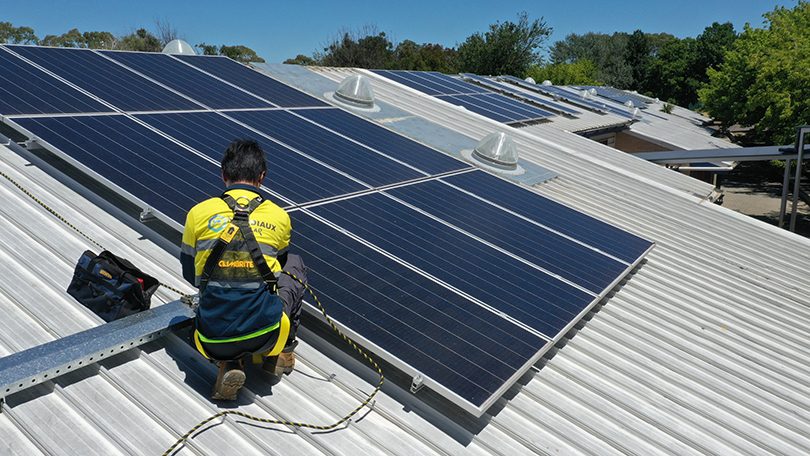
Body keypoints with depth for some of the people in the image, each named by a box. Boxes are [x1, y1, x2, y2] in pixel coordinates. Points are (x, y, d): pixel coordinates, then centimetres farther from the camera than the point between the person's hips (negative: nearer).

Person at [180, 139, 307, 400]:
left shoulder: (198, 213, 2)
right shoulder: (279, 217, 2)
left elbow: (190, 274, 16)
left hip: (213, 341, 1)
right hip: (265, 335, -1)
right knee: (294, 264, 25)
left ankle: (228, 363, 9)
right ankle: (279, 353, 26)